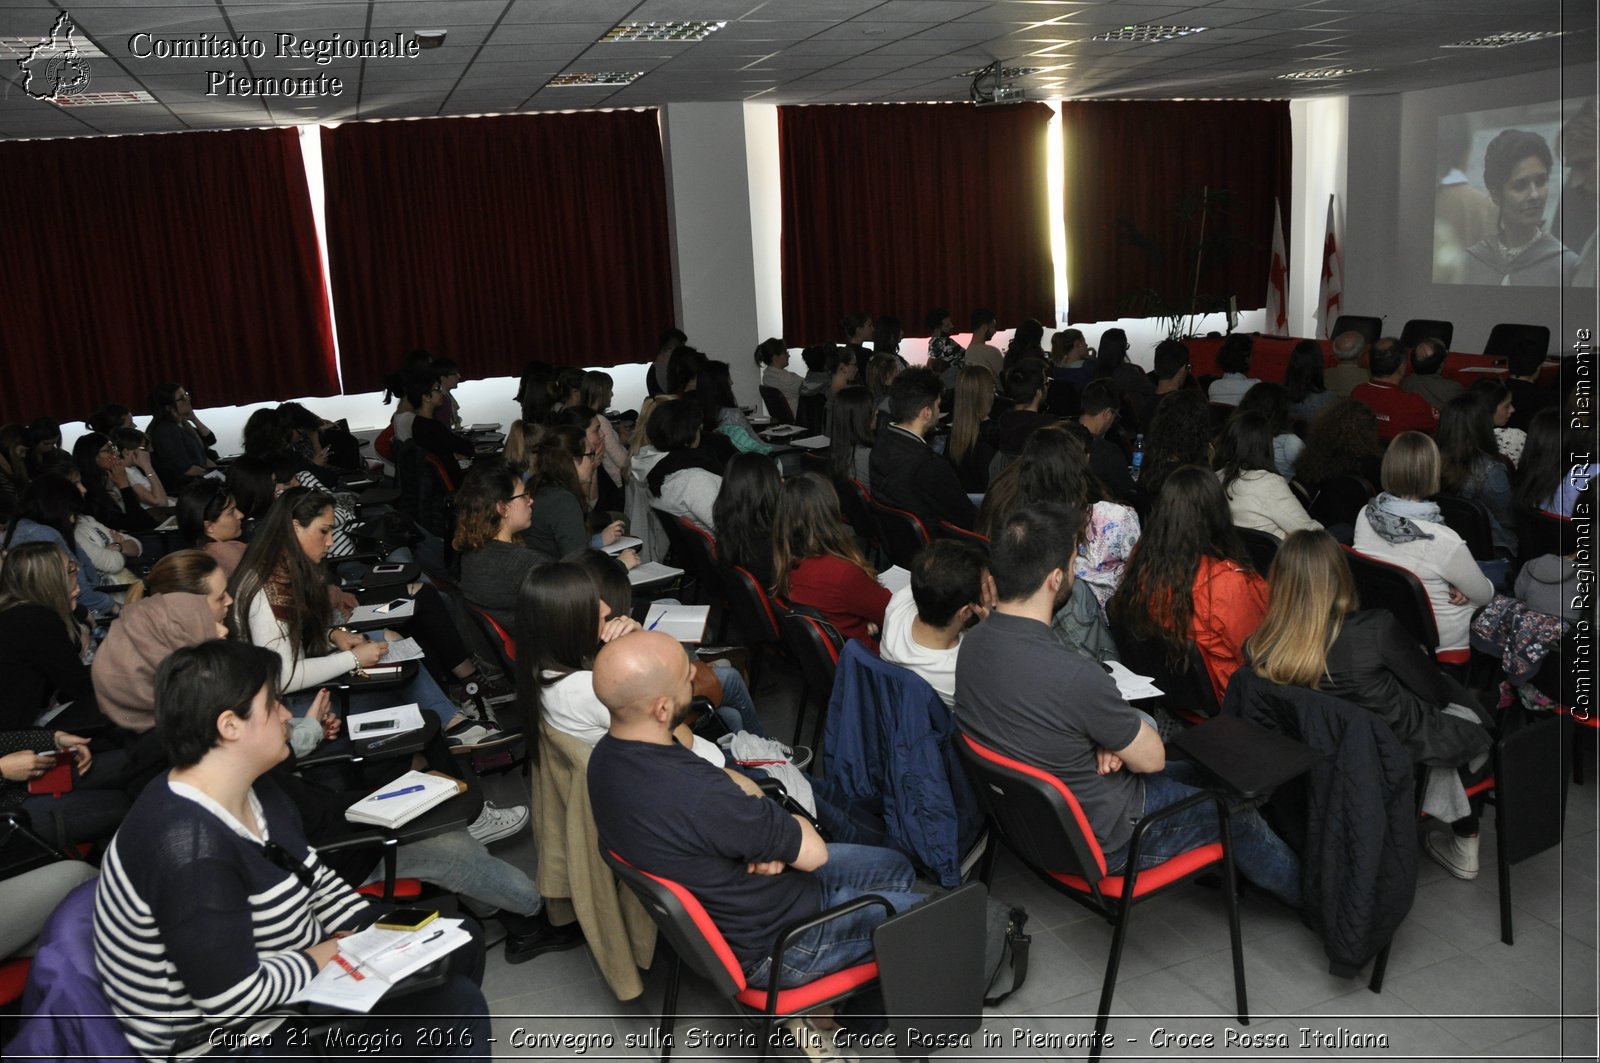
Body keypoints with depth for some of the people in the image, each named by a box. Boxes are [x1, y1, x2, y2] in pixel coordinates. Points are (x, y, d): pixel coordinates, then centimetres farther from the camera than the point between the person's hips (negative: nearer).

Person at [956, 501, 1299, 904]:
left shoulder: (972, 643, -13)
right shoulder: (1073, 676, -38)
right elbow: (1152, 758, -19)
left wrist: (1107, 739, -10)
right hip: (1097, 844, -7)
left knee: (1192, 773, 26)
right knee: (1238, 815, 17)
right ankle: (1306, 890, 47)